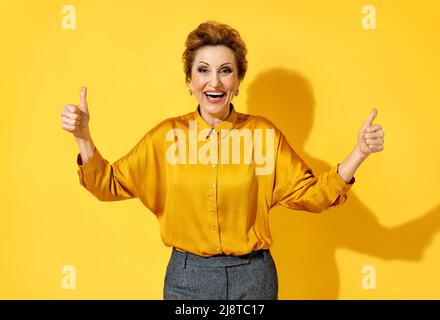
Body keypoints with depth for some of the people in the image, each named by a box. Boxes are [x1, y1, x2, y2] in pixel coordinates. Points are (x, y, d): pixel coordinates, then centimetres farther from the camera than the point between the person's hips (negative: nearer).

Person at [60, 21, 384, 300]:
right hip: (188, 276, 0)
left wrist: (359, 152, -14)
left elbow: (310, 193, -2)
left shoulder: (264, 132, -5)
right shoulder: (167, 134, -4)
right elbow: (111, 184, 0)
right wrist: (83, 137, -15)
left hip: (254, 275, 0)